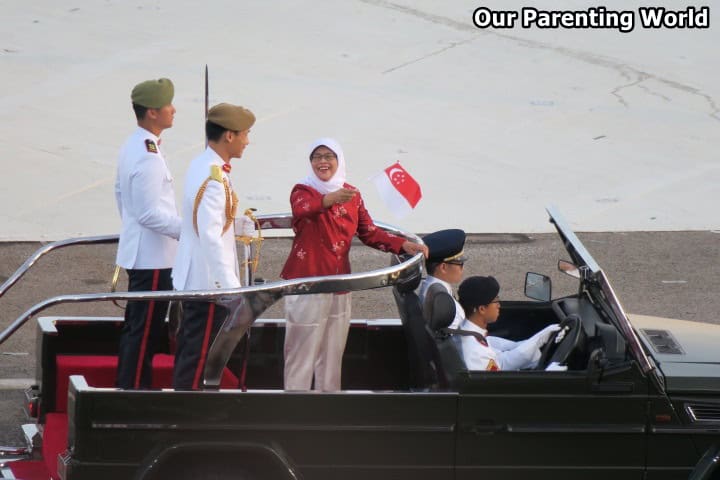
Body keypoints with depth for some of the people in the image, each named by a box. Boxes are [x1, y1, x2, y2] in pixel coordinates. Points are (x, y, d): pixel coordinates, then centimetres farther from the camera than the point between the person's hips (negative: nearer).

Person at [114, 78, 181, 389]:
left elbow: (121, 194, 20)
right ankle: (133, 389, 1)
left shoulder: (132, 147, 9)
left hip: (136, 252, 10)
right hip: (152, 258, -10)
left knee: (136, 327, 17)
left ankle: (127, 386, 25)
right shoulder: (148, 158, -23)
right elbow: (151, 214, -24)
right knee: (144, 331, -4)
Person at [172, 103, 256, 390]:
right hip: (208, 283, -10)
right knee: (198, 356, -2)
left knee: (190, 352, 18)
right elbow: (211, 237, -27)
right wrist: (231, 286, -26)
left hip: (192, 280, 10)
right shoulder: (214, 179, -23)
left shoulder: (200, 166, 9)